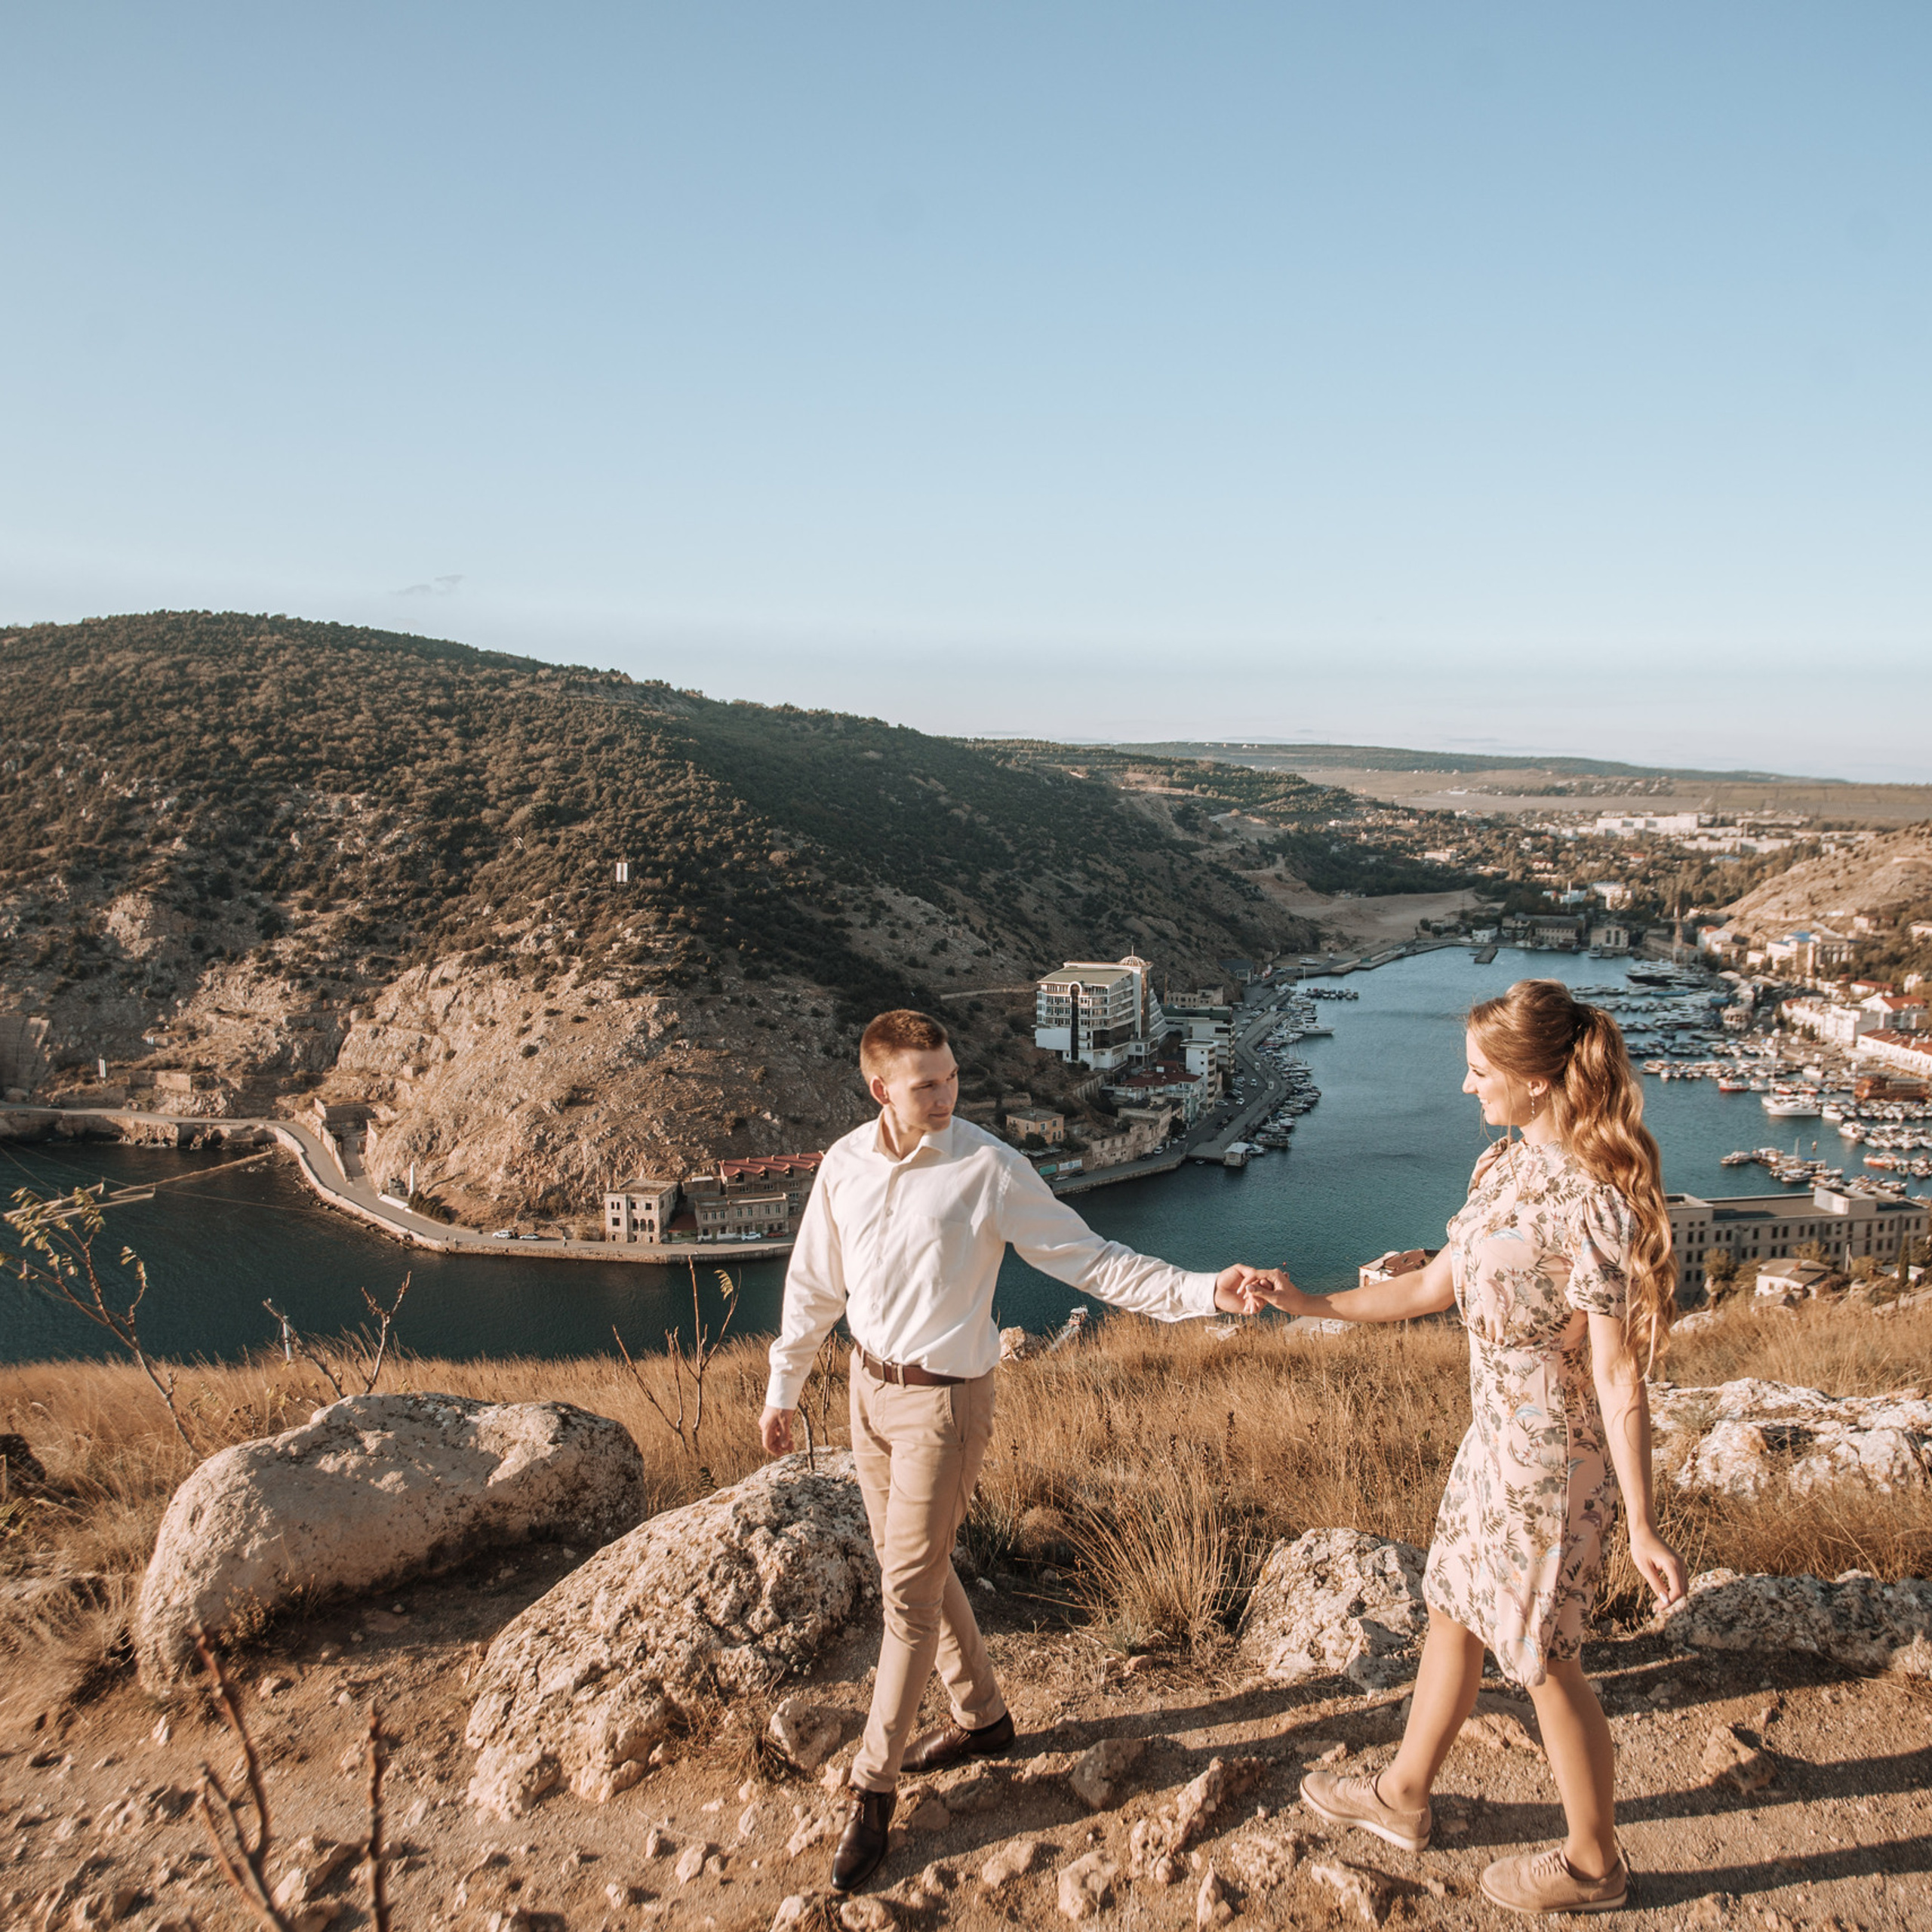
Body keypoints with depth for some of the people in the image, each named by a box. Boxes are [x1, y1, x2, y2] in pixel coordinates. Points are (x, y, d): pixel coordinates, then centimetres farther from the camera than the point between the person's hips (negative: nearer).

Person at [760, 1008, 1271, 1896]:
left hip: (943, 1399, -5)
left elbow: (1090, 1260, -15)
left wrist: (1204, 1291, -25)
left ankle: (872, 1788, 18)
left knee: (909, 1591, 1)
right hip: (870, 1388, 5)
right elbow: (814, 1284, 8)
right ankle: (981, 1715, 42)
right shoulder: (845, 1164, -5)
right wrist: (783, 1388, 15)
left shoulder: (987, 1168, -18)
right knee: (916, 1566, 19)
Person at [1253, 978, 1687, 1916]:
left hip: (1550, 1457, -9)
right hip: (1494, 1436, 9)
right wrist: (1312, 1304, 9)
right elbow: (1436, 1286, 10)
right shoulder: (1507, 1166, 2)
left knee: (1543, 1659, 9)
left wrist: (1641, 1526, -18)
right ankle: (1402, 1798, 43)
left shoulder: (1589, 1203, -26)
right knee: (1454, 1612, 23)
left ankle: (1592, 1865, 33)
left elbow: (1619, 1377, -23)